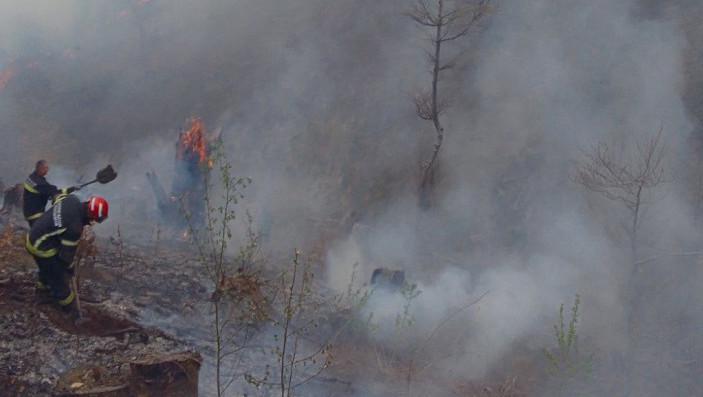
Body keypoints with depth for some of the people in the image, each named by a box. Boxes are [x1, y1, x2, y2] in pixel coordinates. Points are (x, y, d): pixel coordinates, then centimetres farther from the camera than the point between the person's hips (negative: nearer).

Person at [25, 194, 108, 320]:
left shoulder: (72, 198, -15)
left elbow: (56, 198, 10)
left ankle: (43, 293, 59)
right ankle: (71, 310, 26)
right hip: (42, 249, -9)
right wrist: (70, 267, -2)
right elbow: (66, 253, -21)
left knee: (46, 269, 34)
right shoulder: (75, 228, -34)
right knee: (59, 278, 9)